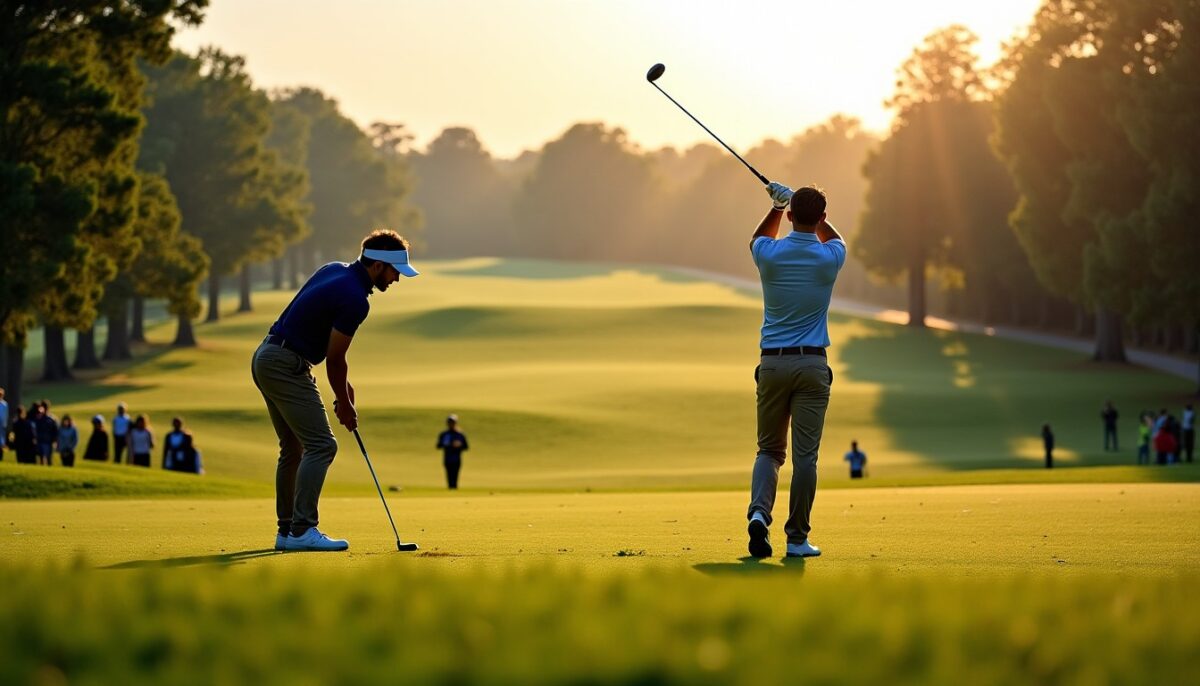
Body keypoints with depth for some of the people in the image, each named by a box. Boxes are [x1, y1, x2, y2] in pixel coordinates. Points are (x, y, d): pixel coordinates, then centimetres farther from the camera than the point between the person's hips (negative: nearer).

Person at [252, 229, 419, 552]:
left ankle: (286, 531, 17)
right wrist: (344, 403, 2)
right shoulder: (355, 299, -18)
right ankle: (302, 530, -16)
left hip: (265, 359, 10)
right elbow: (334, 358, -11)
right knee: (321, 445, -11)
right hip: (287, 366, -10)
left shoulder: (335, 271, 11)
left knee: (293, 449, 15)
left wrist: (343, 382, 17)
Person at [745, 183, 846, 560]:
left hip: (772, 363, 1)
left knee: (769, 449, 12)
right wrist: (811, 209, 21)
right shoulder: (830, 258, -4)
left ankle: (759, 513, -13)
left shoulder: (770, 254, -3)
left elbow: (758, 238, 25)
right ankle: (797, 539, 2)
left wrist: (777, 206, 27)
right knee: (805, 454, 1)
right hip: (812, 363, -1)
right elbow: (834, 238, 24)